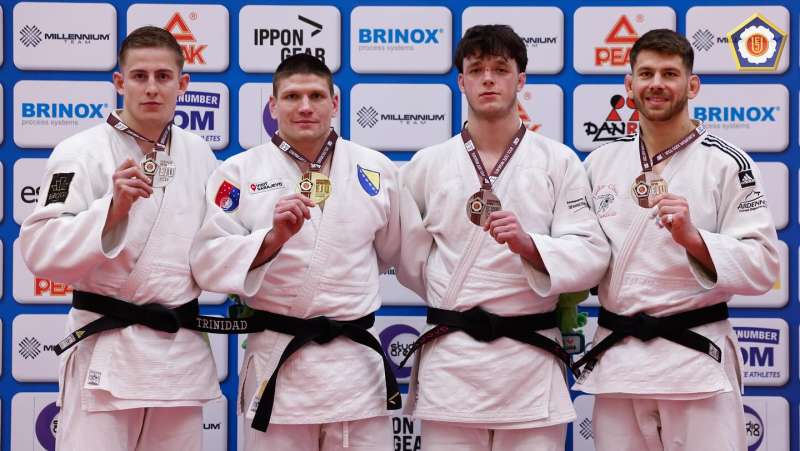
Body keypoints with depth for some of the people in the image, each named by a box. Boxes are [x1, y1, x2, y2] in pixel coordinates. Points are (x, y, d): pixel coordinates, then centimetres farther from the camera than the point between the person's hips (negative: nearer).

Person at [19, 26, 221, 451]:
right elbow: (41, 250, -16)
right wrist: (113, 208, -26)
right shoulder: (80, 152, -7)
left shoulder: (200, 155, 9)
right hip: (106, 350, -5)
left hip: (182, 349, 5)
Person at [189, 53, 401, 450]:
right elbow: (208, 263, -8)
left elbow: (395, 251, 19)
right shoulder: (239, 172, -1)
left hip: (356, 362, 2)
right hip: (277, 362, -1)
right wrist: (273, 237, -21)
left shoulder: (375, 169, 5)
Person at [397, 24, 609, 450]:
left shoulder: (558, 160, 2)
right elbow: (409, 258, 12)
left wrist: (527, 244, -20)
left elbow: (590, 254, -5)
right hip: (450, 360, 1)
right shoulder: (426, 165, 6)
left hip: (531, 359, -1)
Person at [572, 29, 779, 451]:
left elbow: (761, 265, -10)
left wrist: (693, 238, -23)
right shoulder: (600, 163, 8)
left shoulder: (726, 163, -5)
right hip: (615, 357, 4)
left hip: (696, 356, -4)